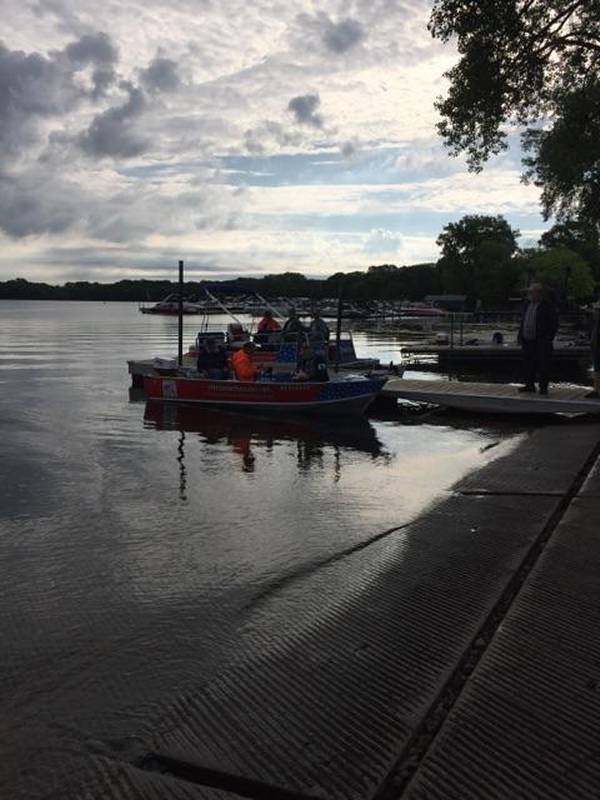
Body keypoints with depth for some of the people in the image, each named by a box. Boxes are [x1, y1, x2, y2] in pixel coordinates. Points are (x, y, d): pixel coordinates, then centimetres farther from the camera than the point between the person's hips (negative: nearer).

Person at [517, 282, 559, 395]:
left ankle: (543, 387, 0)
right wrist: (520, 335, 14)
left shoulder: (548, 305, -6)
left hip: (541, 341, -6)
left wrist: (549, 338, -13)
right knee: (529, 364, 9)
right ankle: (529, 385, 17)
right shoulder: (528, 304, 15)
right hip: (527, 340, 7)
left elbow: (554, 323, -7)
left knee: (542, 365, -5)